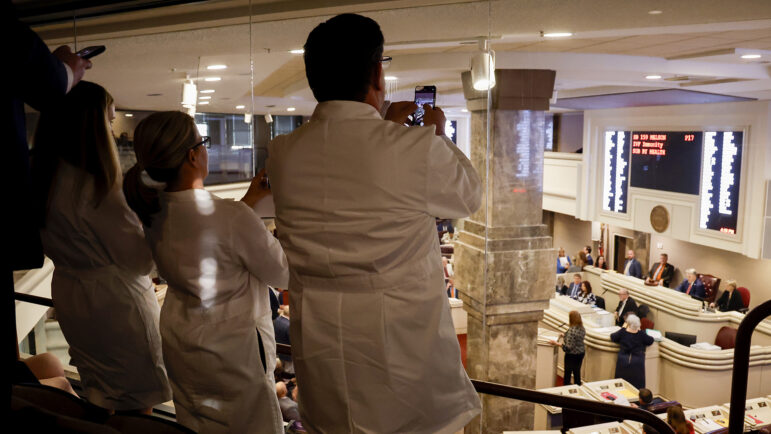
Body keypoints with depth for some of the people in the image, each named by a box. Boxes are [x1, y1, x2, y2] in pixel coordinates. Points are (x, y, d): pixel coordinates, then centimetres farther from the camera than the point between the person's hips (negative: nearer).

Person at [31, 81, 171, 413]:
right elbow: (140, 260, -19)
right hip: (115, 304, -9)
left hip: (69, 296, 9)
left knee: (97, 393, 23)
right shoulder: (96, 187, -25)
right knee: (137, 402, 6)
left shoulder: (43, 179, 0)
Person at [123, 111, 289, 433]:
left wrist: (250, 199, 11)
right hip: (230, 349, -7)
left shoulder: (152, 212, -5)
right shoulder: (232, 216, -29)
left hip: (178, 343, 8)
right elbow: (281, 276, -16)